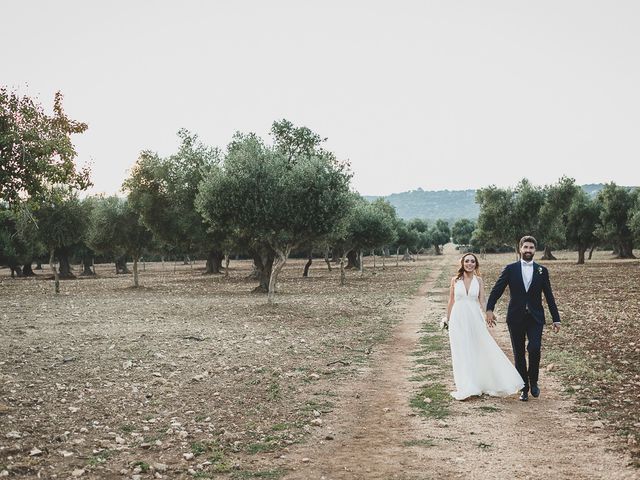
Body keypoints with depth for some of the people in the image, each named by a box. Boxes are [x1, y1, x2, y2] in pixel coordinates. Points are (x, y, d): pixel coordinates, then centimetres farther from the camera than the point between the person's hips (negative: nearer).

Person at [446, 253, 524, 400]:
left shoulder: (479, 280, 3)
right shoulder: (455, 280, 2)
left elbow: (482, 301, 2)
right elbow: (451, 302, 9)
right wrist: (448, 320, 10)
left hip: (474, 318, 0)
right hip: (458, 319, 0)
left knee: (482, 350, 0)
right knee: (461, 353, 2)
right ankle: (466, 387, 8)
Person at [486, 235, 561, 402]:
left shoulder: (542, 271, 6)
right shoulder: (510, 269, 2)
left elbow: (549, 296, 8)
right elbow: (496, 290, -2)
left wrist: (556, 319, 6)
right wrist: (489, 309, -14)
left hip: (535, 318, 0)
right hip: (516, 318, 0)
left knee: (534, 349, -17)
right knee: (519, 354, 5)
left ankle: (533, 381, 7)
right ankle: (524, 388, 17)